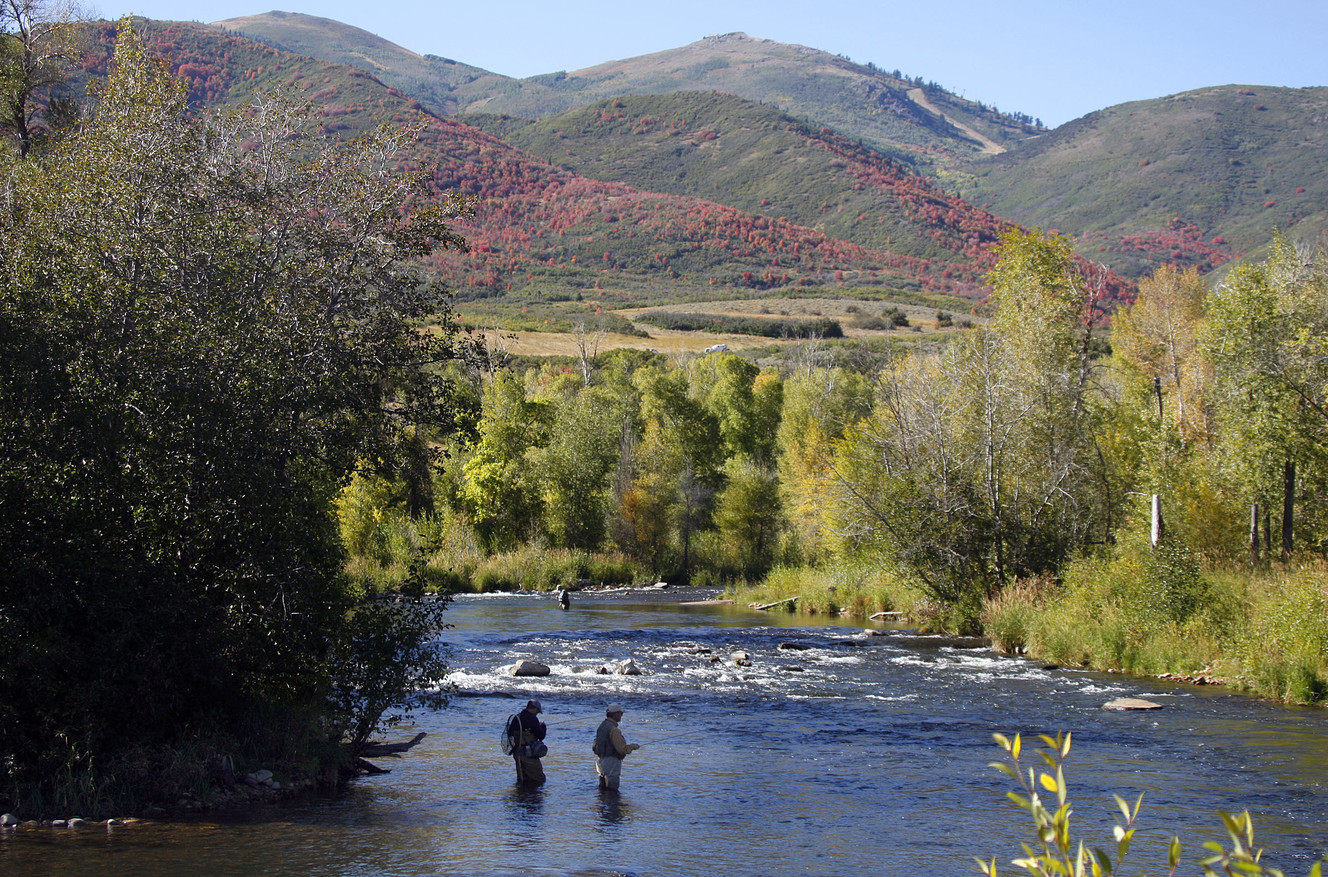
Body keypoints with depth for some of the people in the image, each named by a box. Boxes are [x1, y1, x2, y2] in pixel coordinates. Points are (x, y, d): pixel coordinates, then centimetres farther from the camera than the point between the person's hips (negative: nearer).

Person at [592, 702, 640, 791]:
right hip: (611, 761, -9)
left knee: (603, 788, 20)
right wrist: (633, 746, -3)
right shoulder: (613, 730, -20)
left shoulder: (602, 725, 9)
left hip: (600, 759, 9)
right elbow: (622, 749, -23)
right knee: (612, 790, -3)